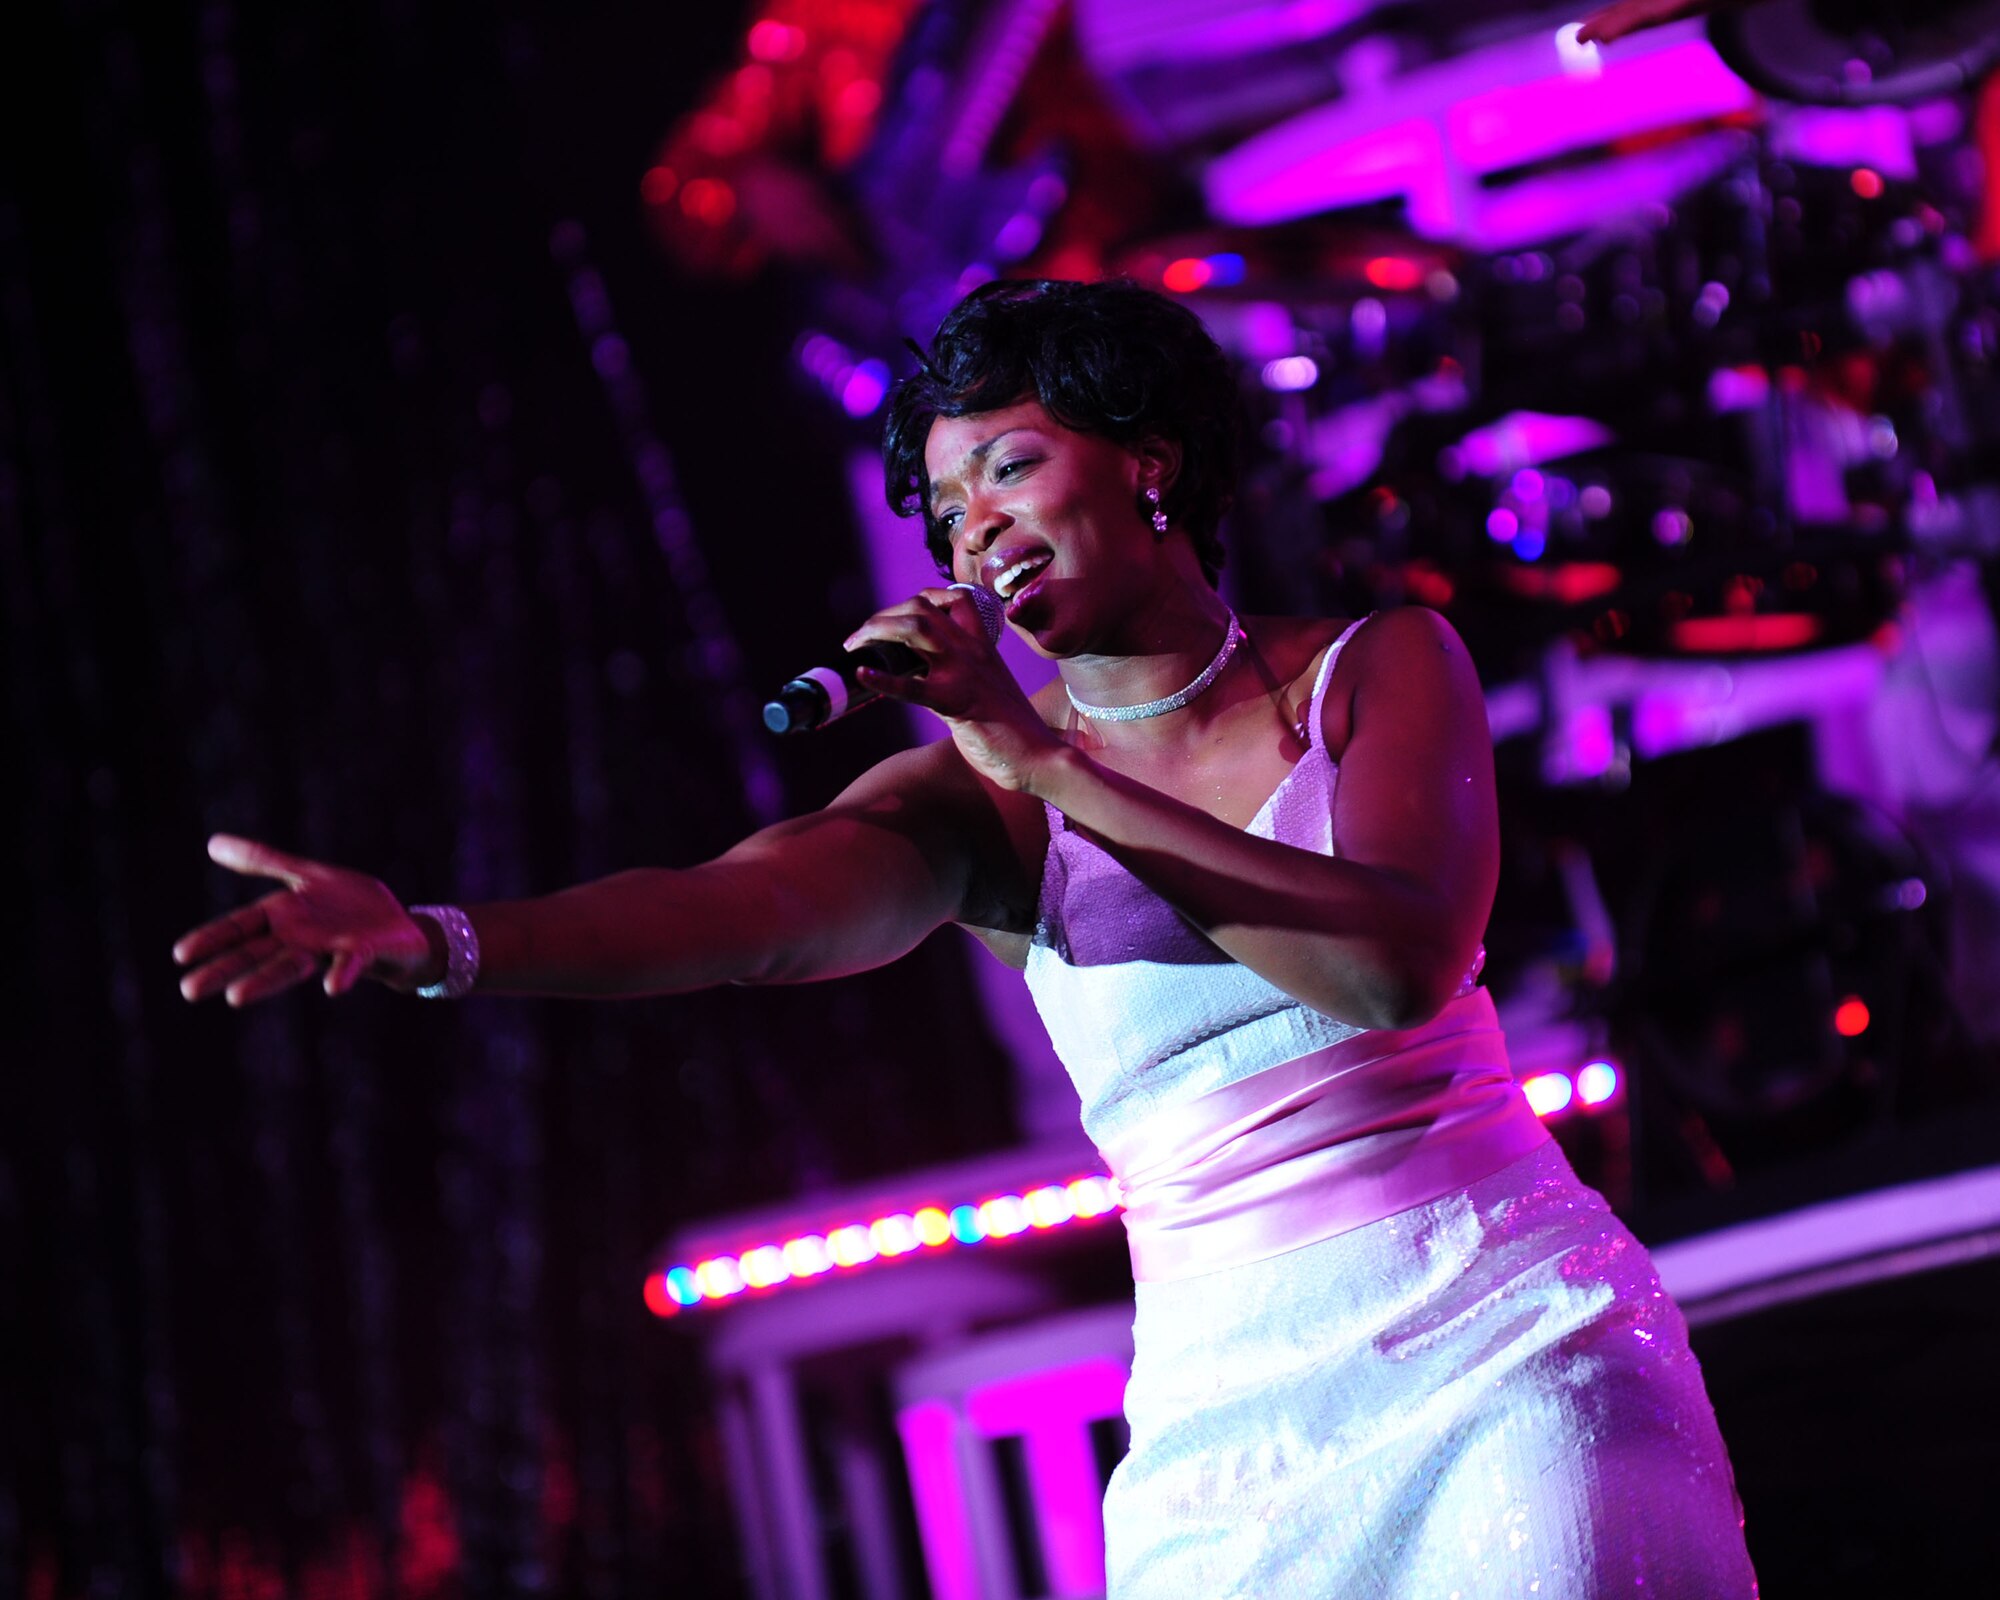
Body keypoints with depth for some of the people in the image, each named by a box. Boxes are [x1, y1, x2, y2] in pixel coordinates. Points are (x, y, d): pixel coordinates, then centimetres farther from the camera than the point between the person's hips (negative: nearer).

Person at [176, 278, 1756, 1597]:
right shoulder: (982, 797, 3)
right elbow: (743, 909, -16)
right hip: (1233, 1414, 1)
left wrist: (1048, 758, -16)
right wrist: (440, 938, -35)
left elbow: (1400, 960, -16)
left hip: (1508, 1353, -1)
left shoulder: (1377, 669, 2)